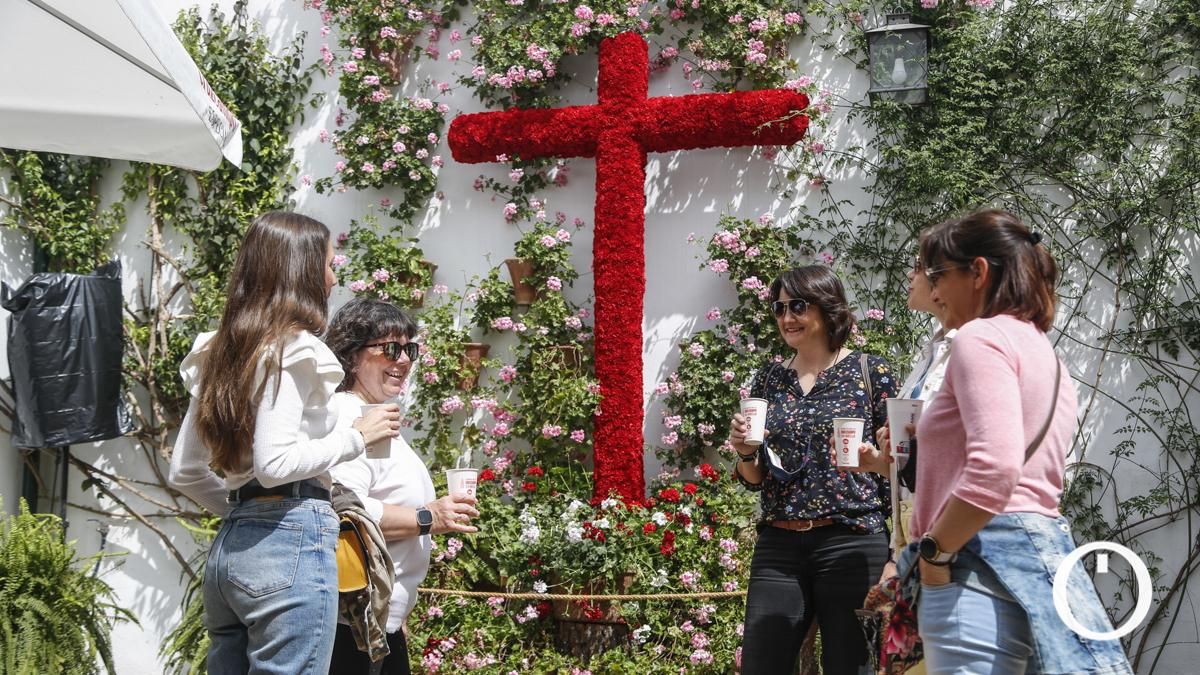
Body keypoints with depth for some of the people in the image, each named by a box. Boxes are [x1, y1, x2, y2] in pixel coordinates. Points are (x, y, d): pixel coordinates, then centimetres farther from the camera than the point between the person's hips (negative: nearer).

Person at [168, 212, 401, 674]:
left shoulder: (222, 353, 15)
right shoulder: (292, 348, -9)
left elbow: (183, 472, 16)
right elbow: (274, 462, -19)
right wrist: (358, 437, -9)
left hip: (229, 545, 9)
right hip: (292, 542, -9)